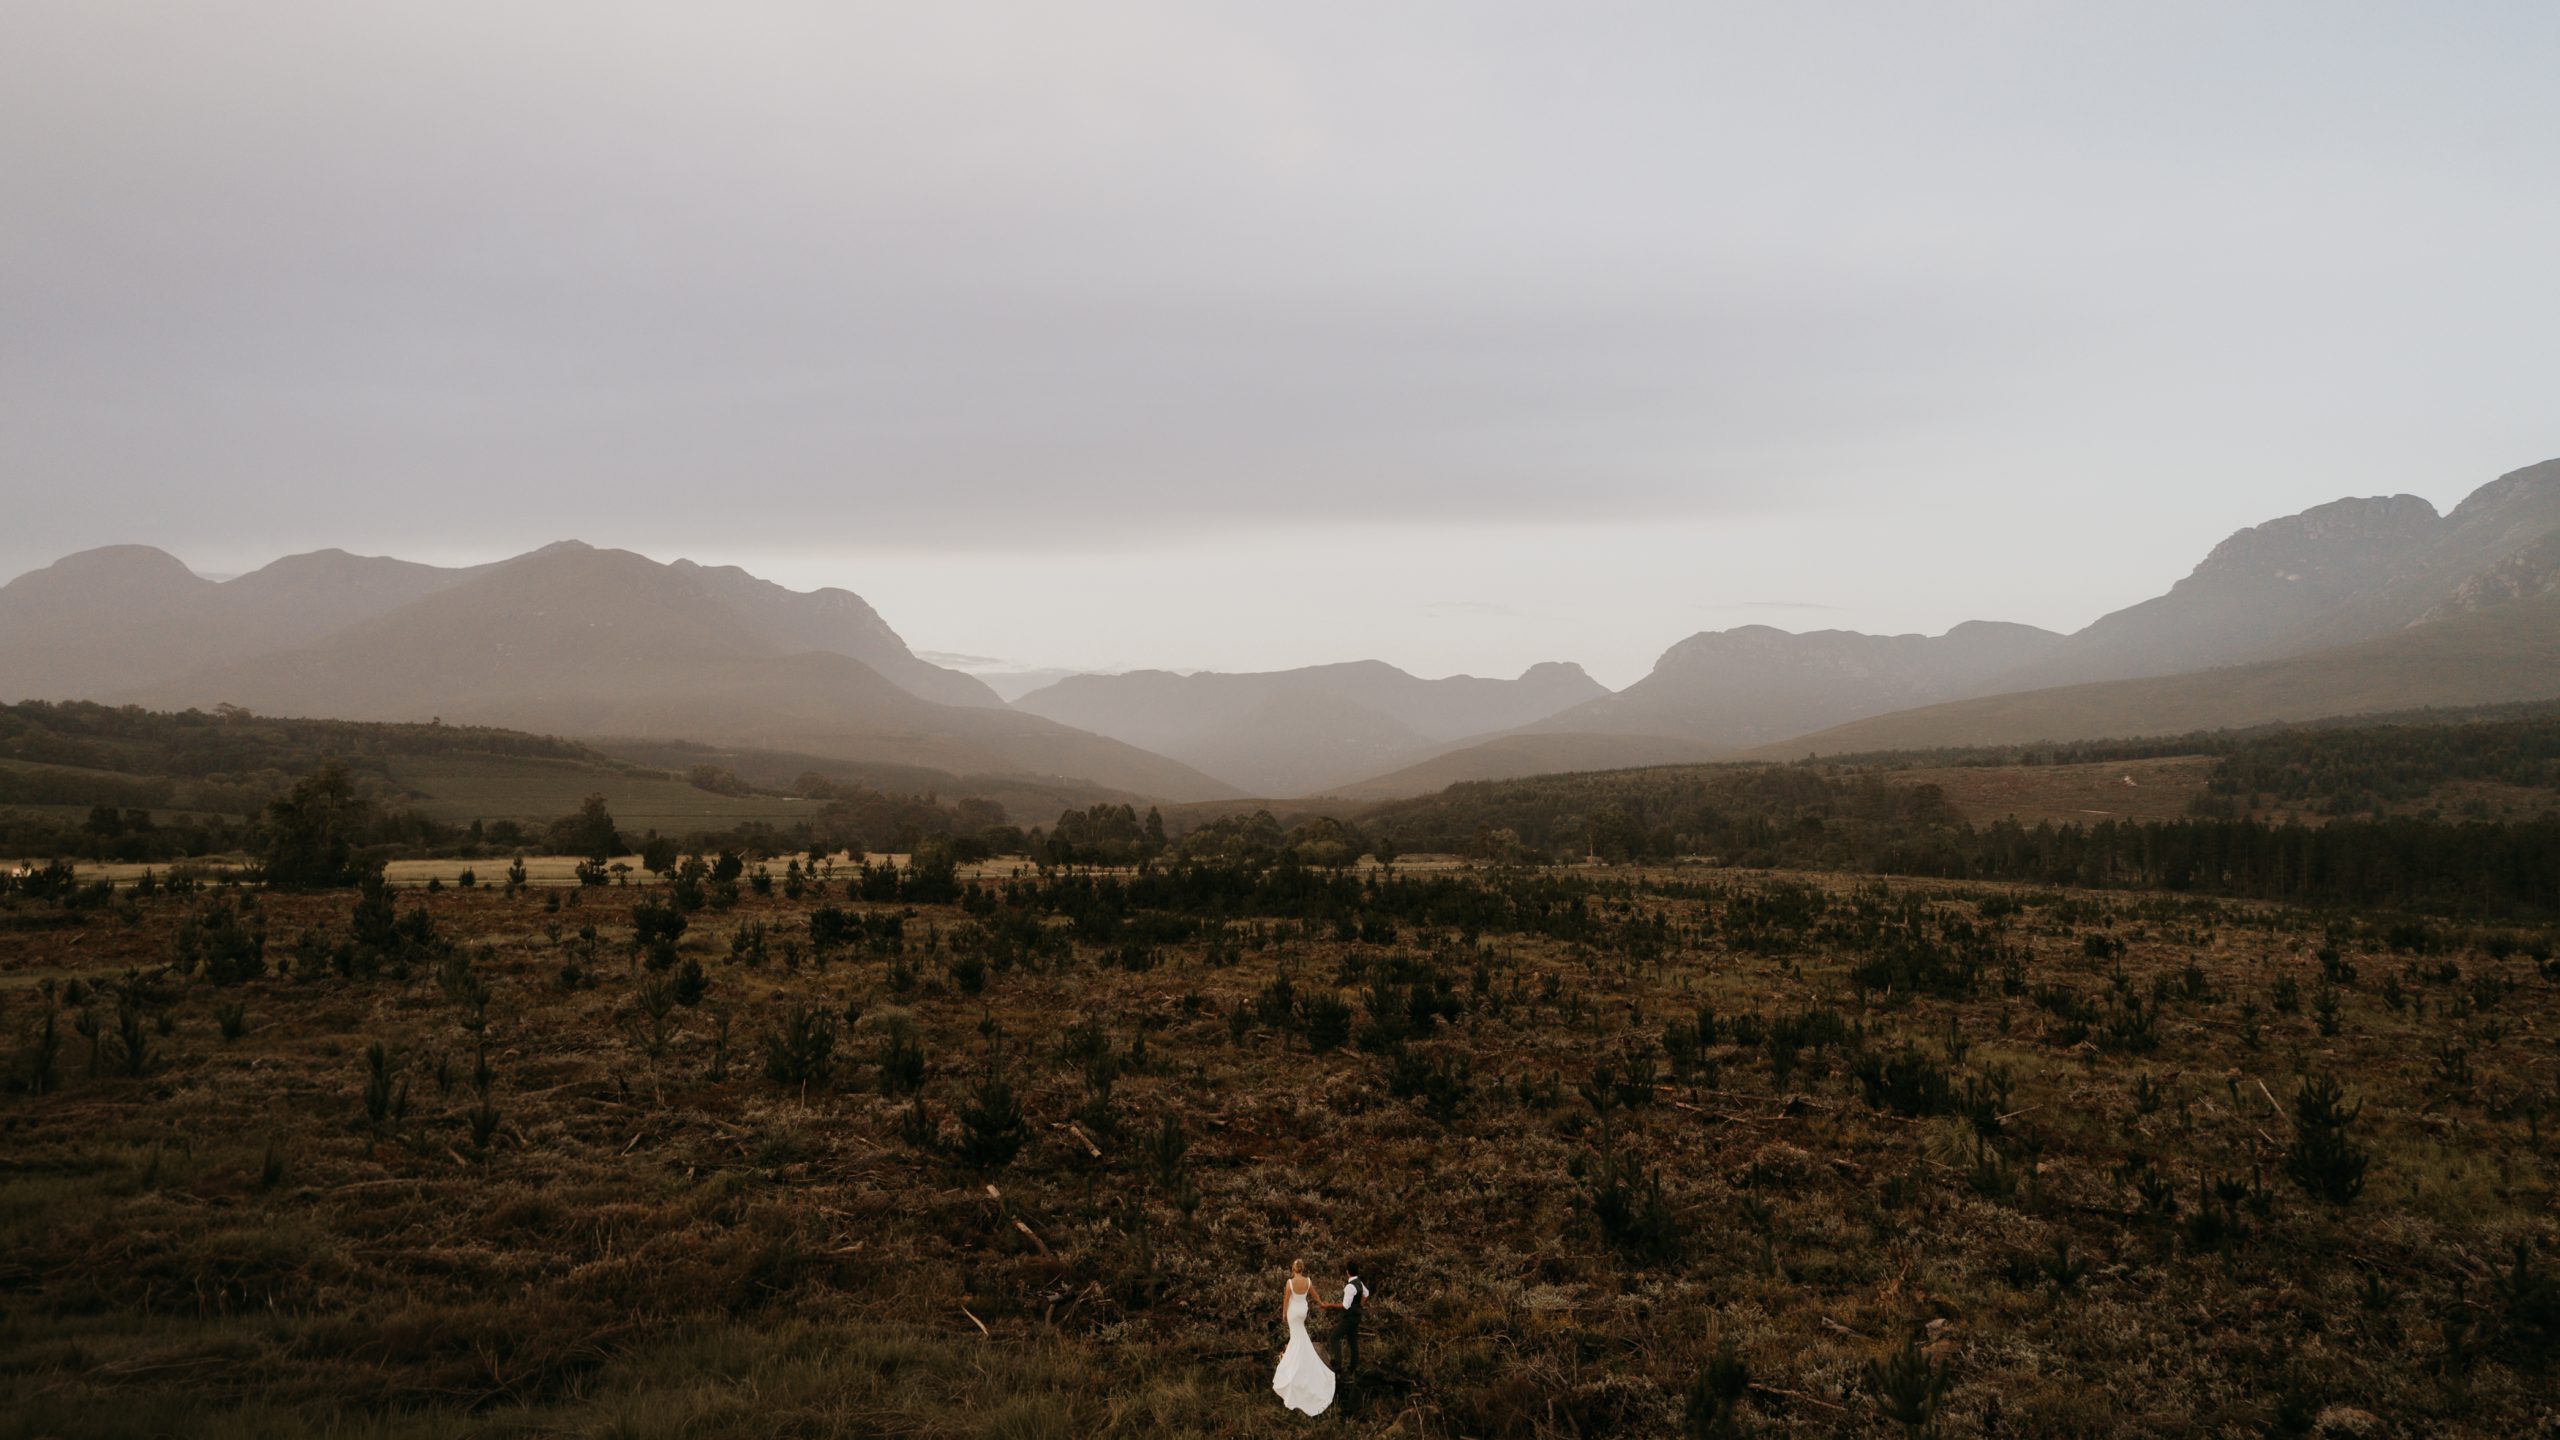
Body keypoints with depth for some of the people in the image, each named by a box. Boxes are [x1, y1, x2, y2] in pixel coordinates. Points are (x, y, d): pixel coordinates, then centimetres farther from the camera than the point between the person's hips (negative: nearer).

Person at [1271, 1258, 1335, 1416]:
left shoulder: (1290, 1282, -24)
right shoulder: (1308, 1281, -12)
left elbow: (1286, 1299, -14)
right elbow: (1314, 1294, 7)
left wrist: (1284, 1313, 1)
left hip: (1292, 1310, -3)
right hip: (1303, 1309, 3)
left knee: (1297, 1336, 9)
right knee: (1299, 1334, 27)